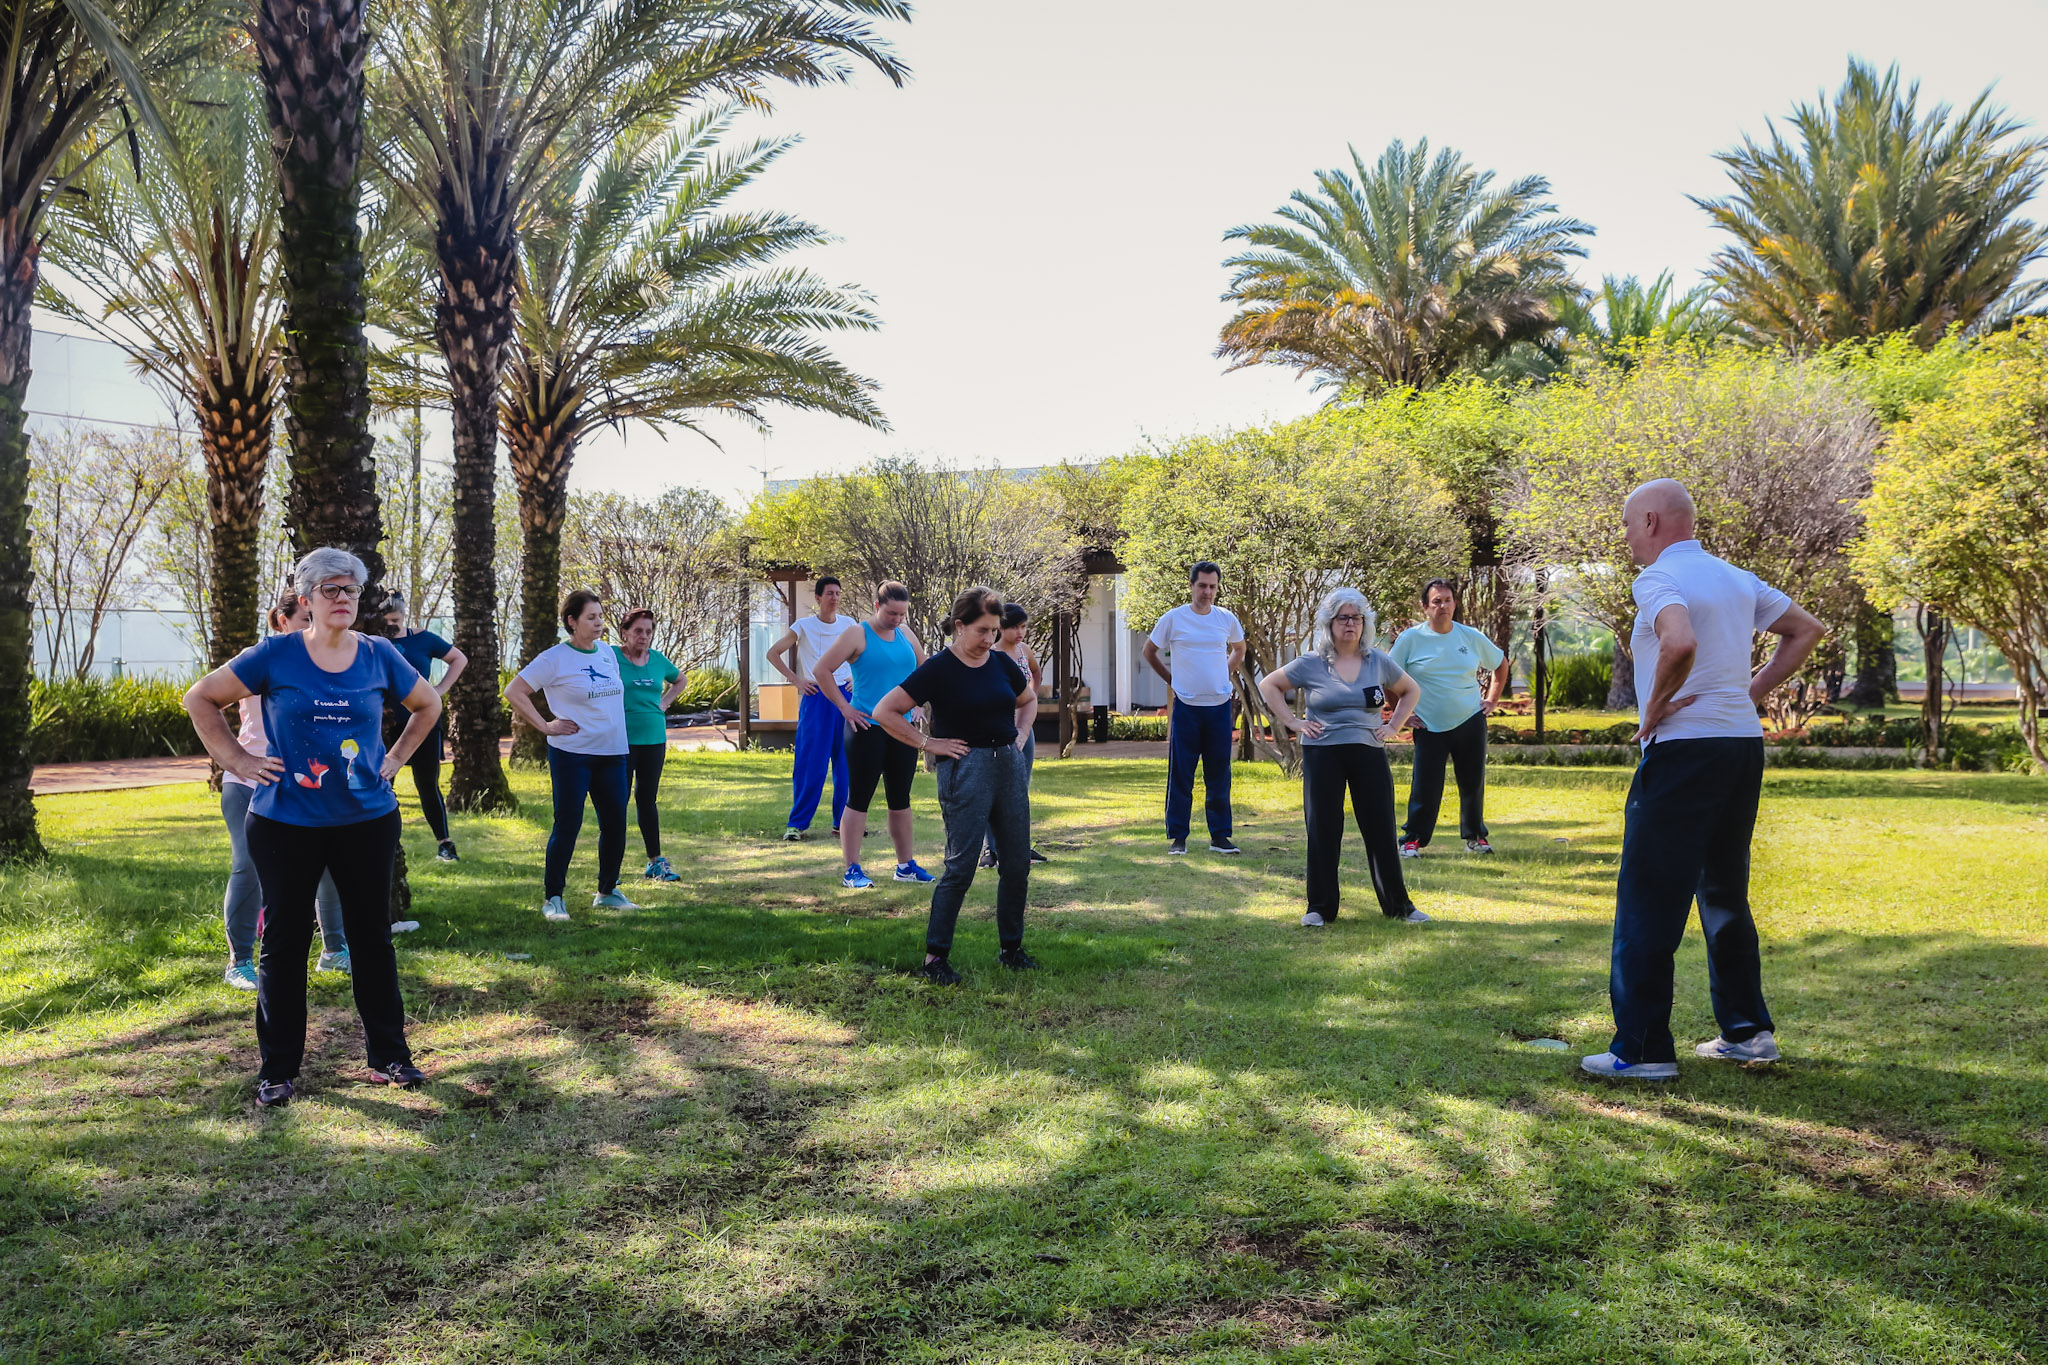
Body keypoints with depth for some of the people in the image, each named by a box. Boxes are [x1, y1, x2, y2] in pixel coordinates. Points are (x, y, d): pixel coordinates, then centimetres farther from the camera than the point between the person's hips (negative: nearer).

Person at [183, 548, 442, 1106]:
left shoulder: (378, 655, 2)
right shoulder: (276, 655, -4)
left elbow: (428, 705, 18)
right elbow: (201, 698, 4)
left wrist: (395, 759, 8)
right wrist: (237, 761, -2)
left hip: (367, 820, 2)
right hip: (286, 824, -2)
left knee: (372, 936, 8)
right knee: (284, 941, 5)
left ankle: (388, 1055, 20)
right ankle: (278, 1069, 17)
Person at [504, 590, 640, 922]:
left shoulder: (608, 653, 10)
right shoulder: (555, 658, -8)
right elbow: (514, 692, -9)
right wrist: (545, 726, -11)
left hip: (612, 754, 6)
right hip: (572, 755, -6)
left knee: (615, 825, 8)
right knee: (568, 825, -4)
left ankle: (607, 891, 23)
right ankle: (552, 898, 6)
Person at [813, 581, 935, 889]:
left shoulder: (905, 635, 10)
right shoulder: (858, 635, -8)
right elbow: (821, 670, -10)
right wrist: (844, 707, -11)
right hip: (867, 728, -6)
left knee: (901, 799, 12)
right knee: (859, 799, -3)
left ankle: (905, 864, 21)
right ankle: (852, 870, 0)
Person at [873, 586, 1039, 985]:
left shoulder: (1002, 663, 9)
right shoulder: (938, 669, -8)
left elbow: (1029, 700, 28)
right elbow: (885, 712, -10)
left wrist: (1020, 735, 11)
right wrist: (928, 744, -10)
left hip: (1010, 764, 6)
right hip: (965, 768, -6)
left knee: (1017, 864, 9)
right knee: (961, 866, -7)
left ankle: (1011, 947, 24)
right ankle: (935, 957, 2)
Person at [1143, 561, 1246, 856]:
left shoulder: (1227, 619, 4)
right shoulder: (1173, 619, -3)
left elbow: (1239, 649, 24)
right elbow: (1150, 651, 10)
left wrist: (1225, 675, 12)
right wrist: (1172, 680, 7)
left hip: (1219, 706, 2)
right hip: (1186, 707, -2)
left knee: (1219, 775, 6)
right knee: (1180, 776, 0)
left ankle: (1219, 836, 14)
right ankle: (1177, 837, 7)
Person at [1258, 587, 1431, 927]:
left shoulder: (1379, 661, 6)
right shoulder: (1311, 664, -1)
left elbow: (1410, 690, 20)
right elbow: (1268, 685, 6)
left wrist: (1393, 726, 8)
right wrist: (1292, 722, -1)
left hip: (1369, 755, 2)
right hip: (1322, 755, -2)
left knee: (1381, 830, 3)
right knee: (1323, 831, 3)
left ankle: (1399, 904, 12)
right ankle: (1320, 907, 12)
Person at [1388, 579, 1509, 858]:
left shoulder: (1471, 637, 4)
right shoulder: (1411, 639, -5)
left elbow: (1501, 663, 20)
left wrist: (1493, 699, 12)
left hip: (1471, 722, 3)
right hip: (1430, 727, -3)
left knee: (1473, 783, 8)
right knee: (1426, 786, -6)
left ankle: (1475, 837, 22)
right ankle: (1413, 839, 6)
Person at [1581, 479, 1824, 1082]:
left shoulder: (1657, 580, -12)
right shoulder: (1737, 579, 14)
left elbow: (1681, 644, -32)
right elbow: (1806, 630, 21)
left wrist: (1653, 709, -17)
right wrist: (1752, 691, 14)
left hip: (1682, 751, -8)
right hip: (1744, 743, 8)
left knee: (1647, 903, -2)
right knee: (1724, 894, 18)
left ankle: (1642, 1049, 0)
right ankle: (1747, 1031, 23)